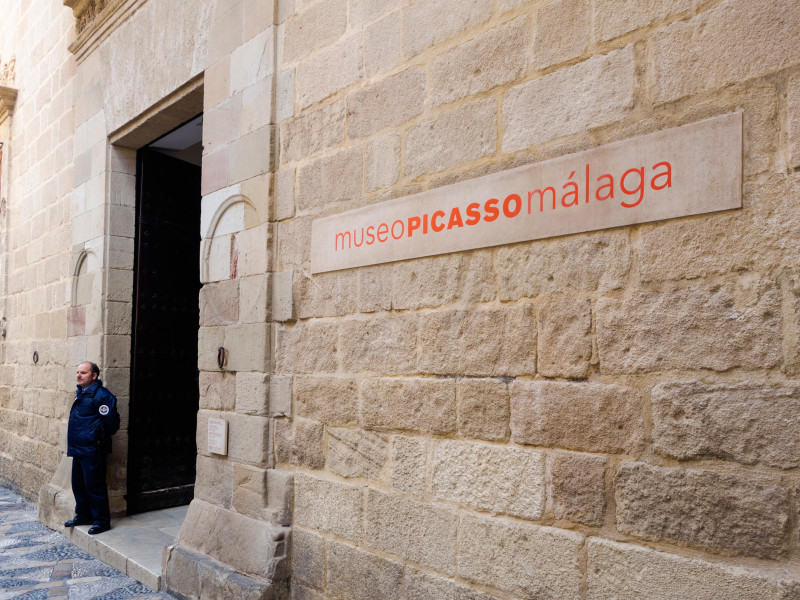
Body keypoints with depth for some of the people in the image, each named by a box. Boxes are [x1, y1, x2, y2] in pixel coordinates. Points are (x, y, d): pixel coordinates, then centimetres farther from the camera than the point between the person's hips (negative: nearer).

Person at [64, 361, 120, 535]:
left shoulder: (102, 395, -16)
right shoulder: (80, 393, 13)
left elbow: (111, 423, -18)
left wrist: (98, 437, -5)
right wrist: (73, 445, 17)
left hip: (92, 450, -9)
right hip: (78, 449, 9)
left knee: (94, 486, -3)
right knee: (78, 484, 17)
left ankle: (102, 521, 7)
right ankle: (83, 515, 32)